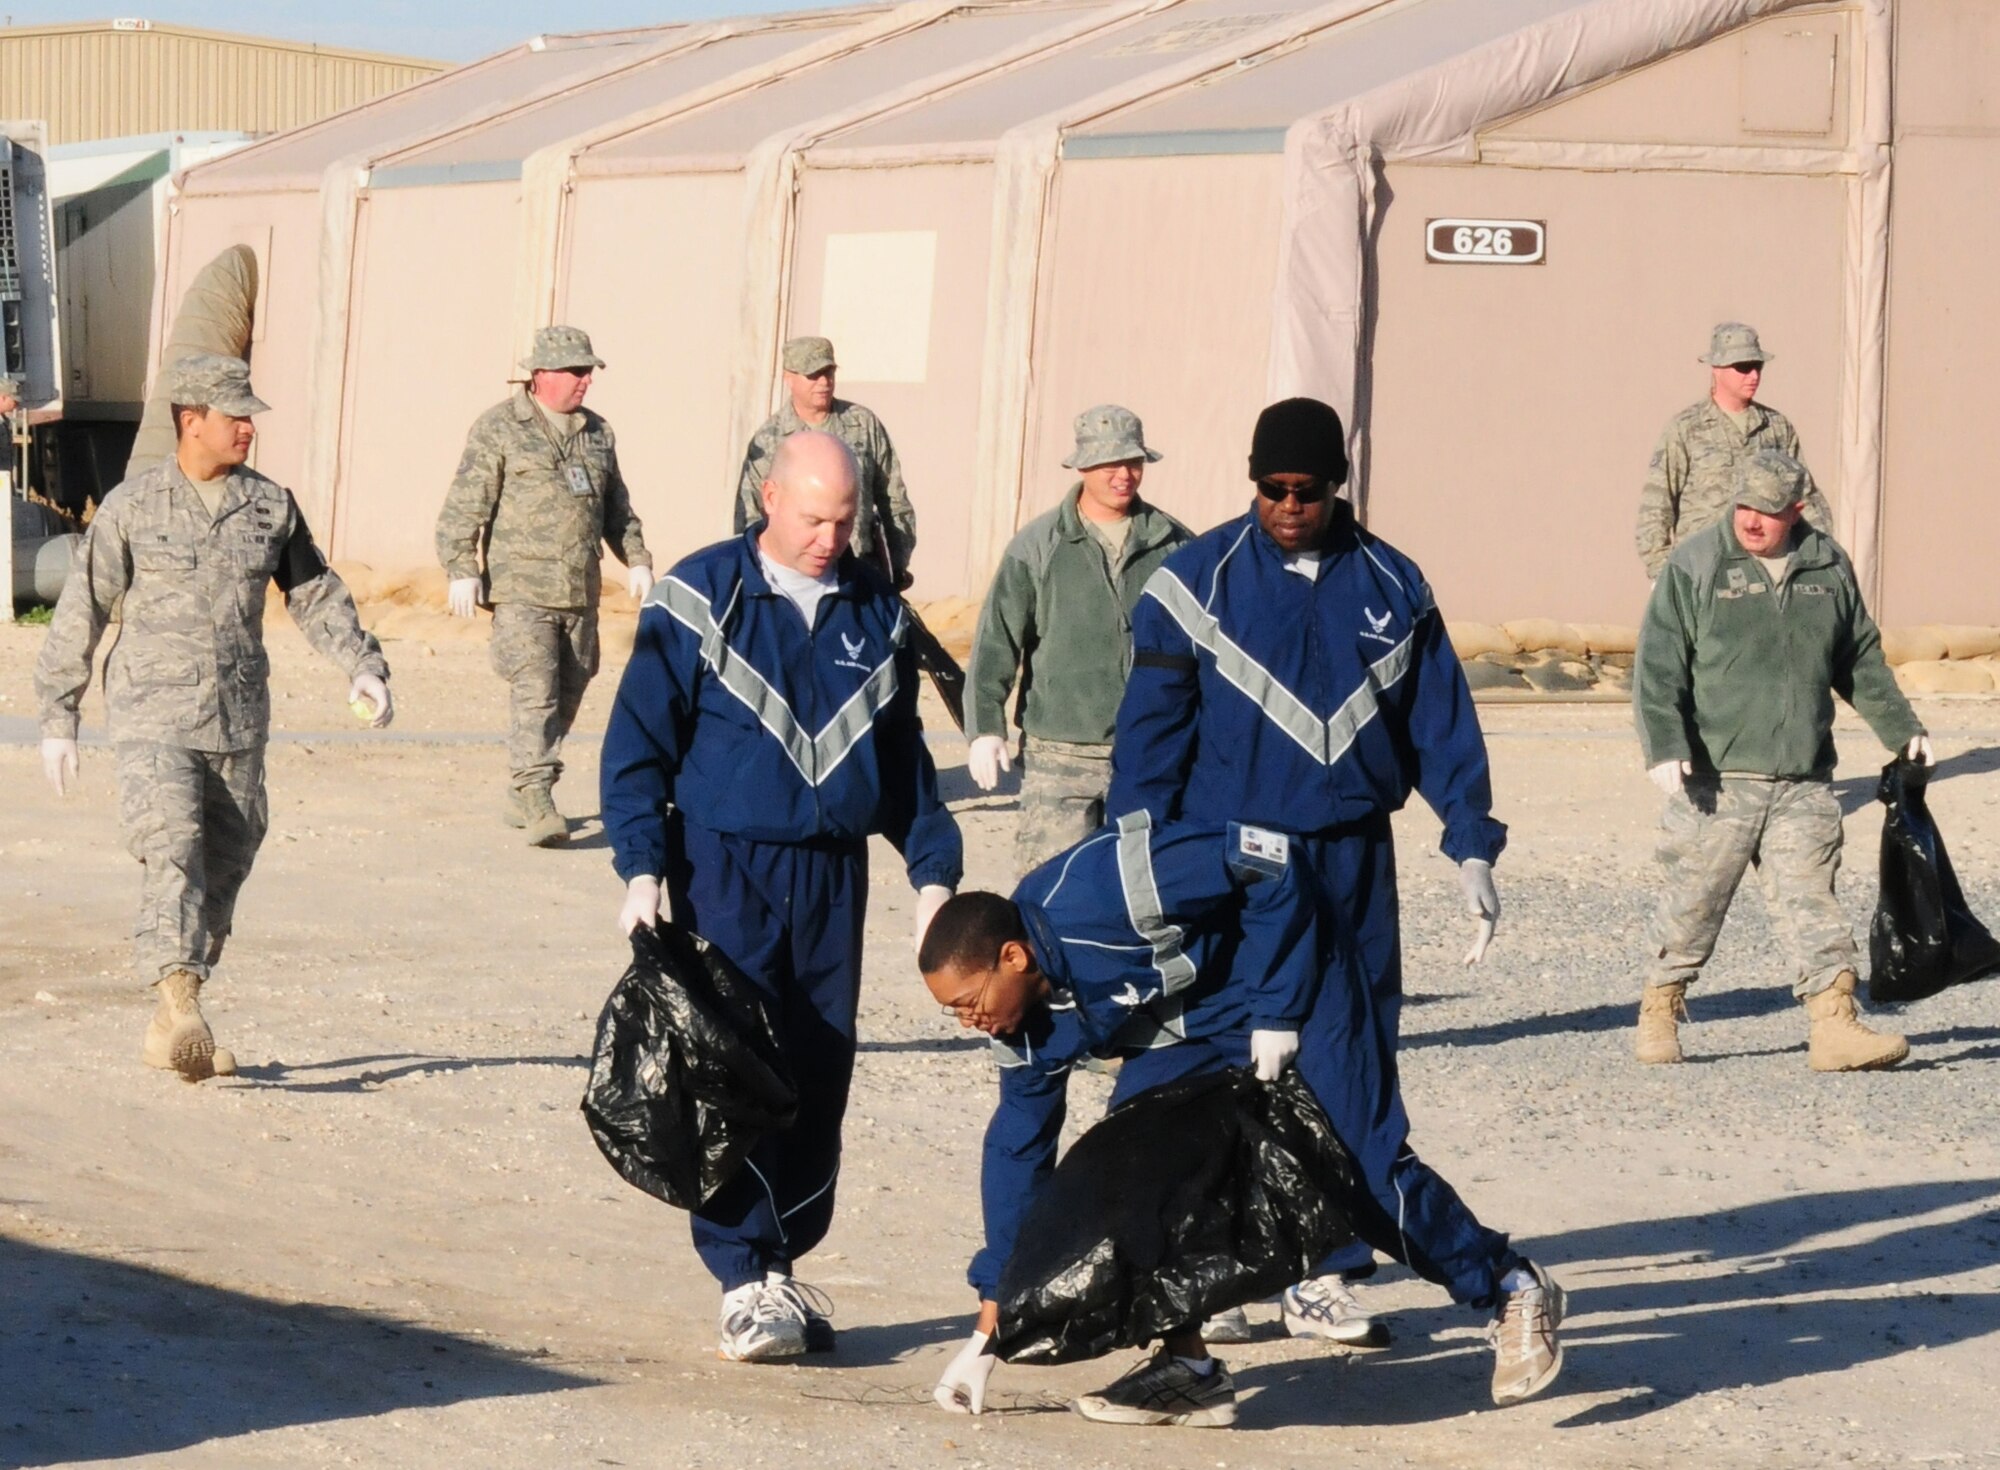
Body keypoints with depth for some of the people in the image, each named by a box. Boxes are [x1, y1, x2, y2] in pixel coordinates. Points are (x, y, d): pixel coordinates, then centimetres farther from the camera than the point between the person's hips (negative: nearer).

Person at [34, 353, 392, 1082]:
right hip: (154, 717, -4)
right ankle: (180, 1008, -32)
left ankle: (170, 1030, 17)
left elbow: (316, 592, 16)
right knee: (172, 852, -20)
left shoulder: (271, 505, 7)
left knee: (224, 868, 6)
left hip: (239, 723, 4)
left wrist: (361, 666, 2)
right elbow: (80, 613, 3)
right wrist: (58, 719, 3)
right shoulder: (132, 508, -2)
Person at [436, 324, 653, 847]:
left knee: (567, 694, 9)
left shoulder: (598, 433, 15)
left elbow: (616, 507, 25)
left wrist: (636, 559, 17)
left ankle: (519, 799, 20)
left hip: (580, 593, 6)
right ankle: (537, 802, -20)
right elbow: (465, 505, -8)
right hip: (521, 589, -6)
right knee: (534, 690, -15)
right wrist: (461, 569, -16)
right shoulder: (498, 430, -4)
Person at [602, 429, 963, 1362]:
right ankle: (744, 1283, -10)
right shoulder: (700, 601, -2)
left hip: (832, 878, 4)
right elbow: (638, 743, -1)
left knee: (820, 1076, 5)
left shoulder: (876, 613, 10)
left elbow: (903, 757, 20)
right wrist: (642, 867, -10)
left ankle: (783, 1266, 15)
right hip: (726, 867, -4)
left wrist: (933, 867, 13)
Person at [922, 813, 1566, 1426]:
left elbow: (1272, 861, -28)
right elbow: (1018, 1147, 0)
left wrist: (1277, 1010, -22)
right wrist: (989, 1326, 1)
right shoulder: (1033, 1026, -11)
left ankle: (1513, 1291, 12)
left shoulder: (1096, 891, -35)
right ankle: (1188, 1367, -5)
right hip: (1185, 1032, 7)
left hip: (1288, 982, -7)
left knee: (1364, 1173, -9)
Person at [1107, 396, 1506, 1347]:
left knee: (1354, 1069, 2)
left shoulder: (1391, 586, 7)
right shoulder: (1197, 582, -1)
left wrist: (1471, 849, 6)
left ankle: (1327, 1278, 9)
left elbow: (1440, 724, 12)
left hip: (1353, 865, 3)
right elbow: (1150, 732, -1)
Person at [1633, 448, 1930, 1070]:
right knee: (1692, 901, 4)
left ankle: (1833, 1024, -5)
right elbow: (1657, 666, -5)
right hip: (1716, 781, -2)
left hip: (1803, 782, 3)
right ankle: (1660, 1011, 21)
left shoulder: (1828, 568, 10)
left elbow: (1862, 662, 23)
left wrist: (1901, 729, 24)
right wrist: (1665, 746, -16)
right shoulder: (1693, 567, -2)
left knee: (1810, 901, -3)